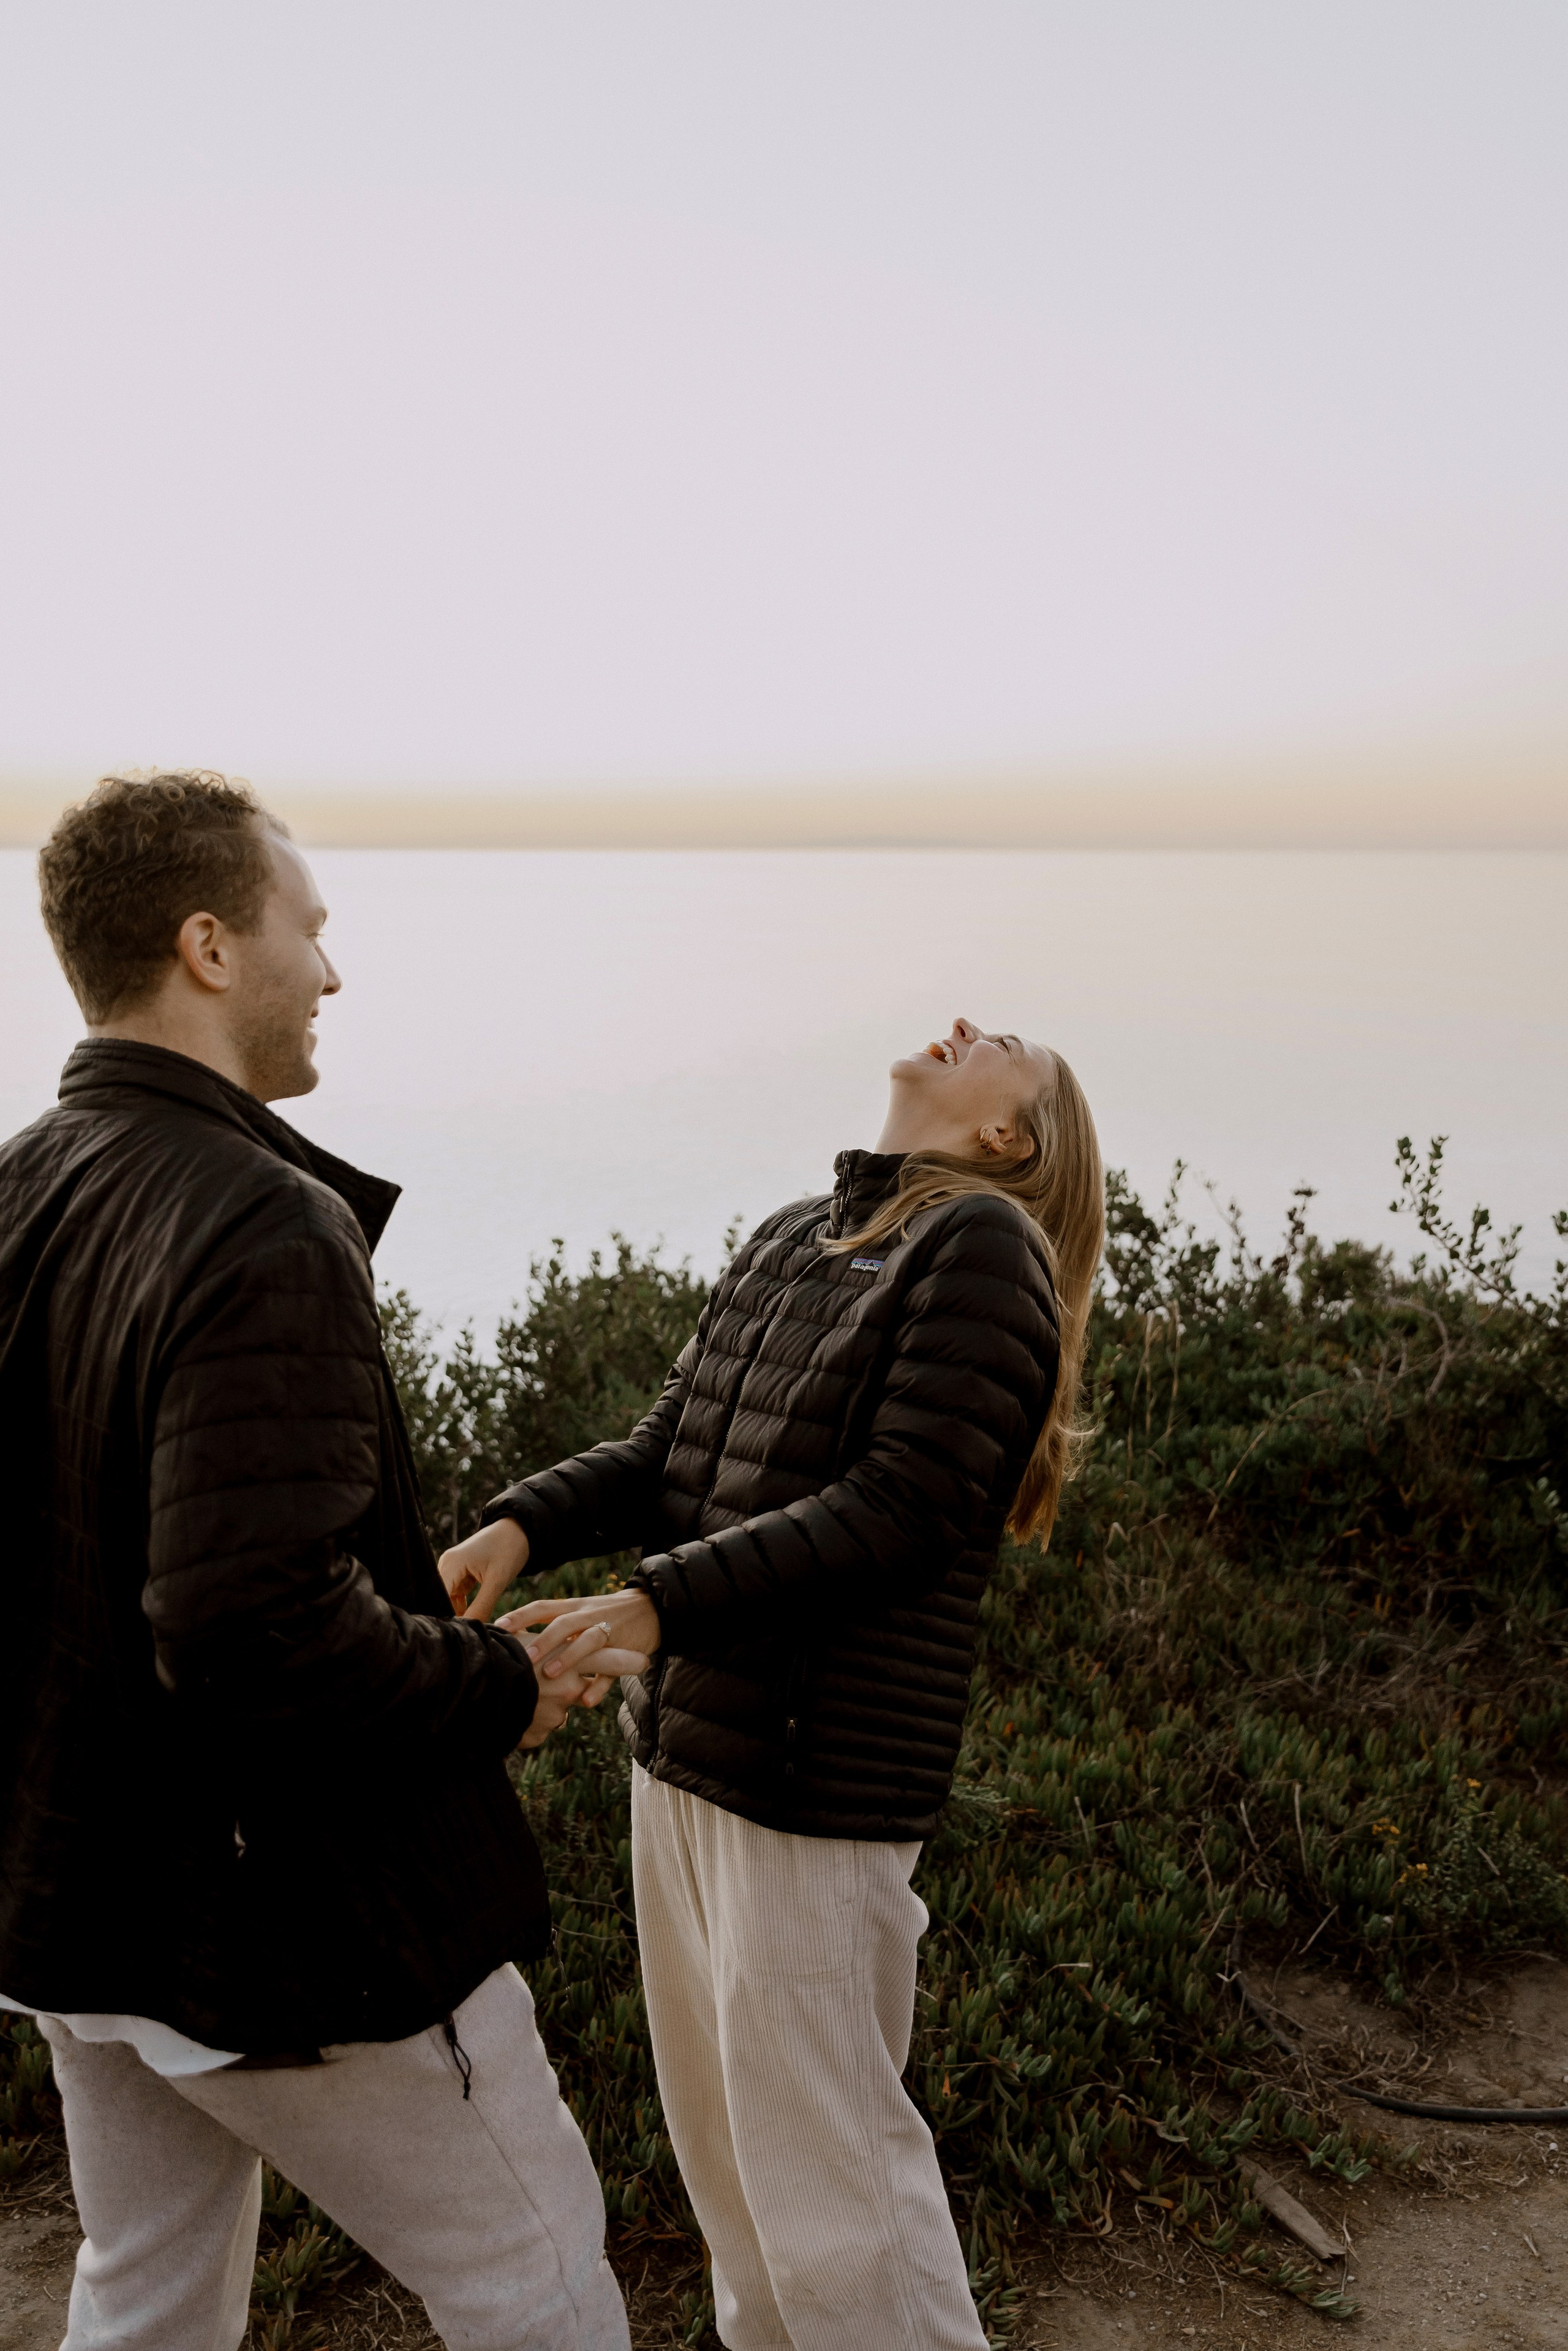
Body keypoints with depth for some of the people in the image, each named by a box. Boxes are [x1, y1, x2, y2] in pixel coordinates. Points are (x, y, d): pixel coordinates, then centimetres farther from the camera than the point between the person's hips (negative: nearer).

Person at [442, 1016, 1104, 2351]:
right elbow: (668, 1451, 10)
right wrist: (523, 1525, -8)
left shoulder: (984, 1246, -11)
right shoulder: (787, 1246, 11)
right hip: (683, 1742, 8)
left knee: (818, 2147, 3)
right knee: (715, 2116, 22)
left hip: (818, 1776, -8)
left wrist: (654, 1606, -25)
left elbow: (894, 1512, -18)